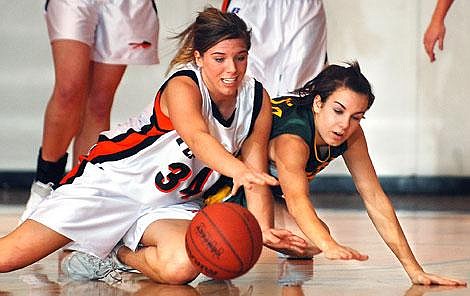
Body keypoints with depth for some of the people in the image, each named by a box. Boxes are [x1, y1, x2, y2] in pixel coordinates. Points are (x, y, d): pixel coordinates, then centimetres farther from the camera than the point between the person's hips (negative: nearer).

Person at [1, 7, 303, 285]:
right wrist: (237, 170, -63)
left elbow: (255, 169, -7)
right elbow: (197, 138, -44)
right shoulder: (183, 86, -24)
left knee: (181, 266, -32)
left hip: (174, 204, 5)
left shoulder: (258, 99, -7)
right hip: (115, 180, -5)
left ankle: (120, 254, -1)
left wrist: (263, 229, -22)